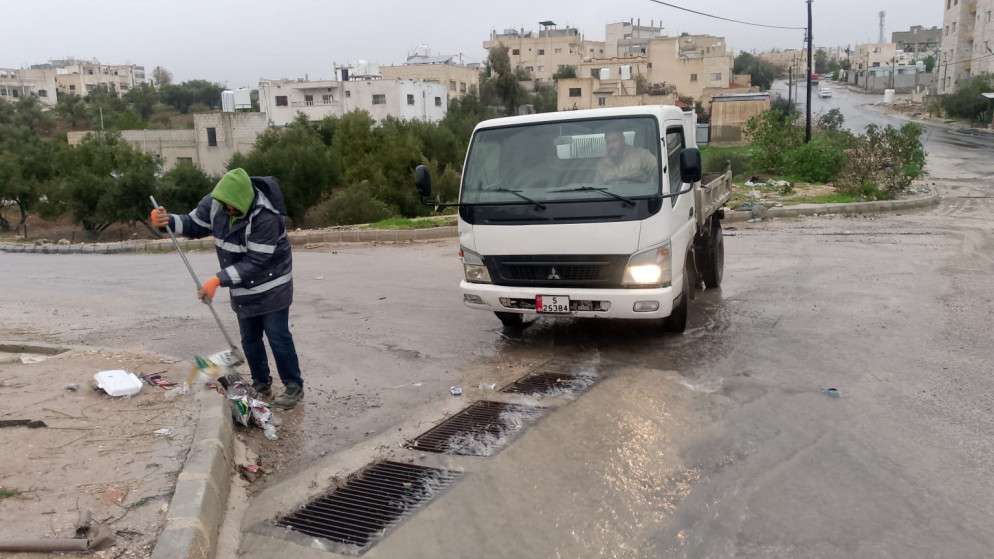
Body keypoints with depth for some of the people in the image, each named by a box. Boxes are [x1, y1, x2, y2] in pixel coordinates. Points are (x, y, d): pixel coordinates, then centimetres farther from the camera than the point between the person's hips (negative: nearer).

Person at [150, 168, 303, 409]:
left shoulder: (266, 217, -31)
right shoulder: (216, 202, -10)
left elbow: (255, 262, -30)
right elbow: (194, 224, 5)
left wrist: (218, 280, -33)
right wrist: (167, 221, -15)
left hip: (271, 287, -7)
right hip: (243, 289, 7)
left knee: (278, 337, -1)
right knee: (250, 339, 14)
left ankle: (293, 386, 14)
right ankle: (261, 385, 30)